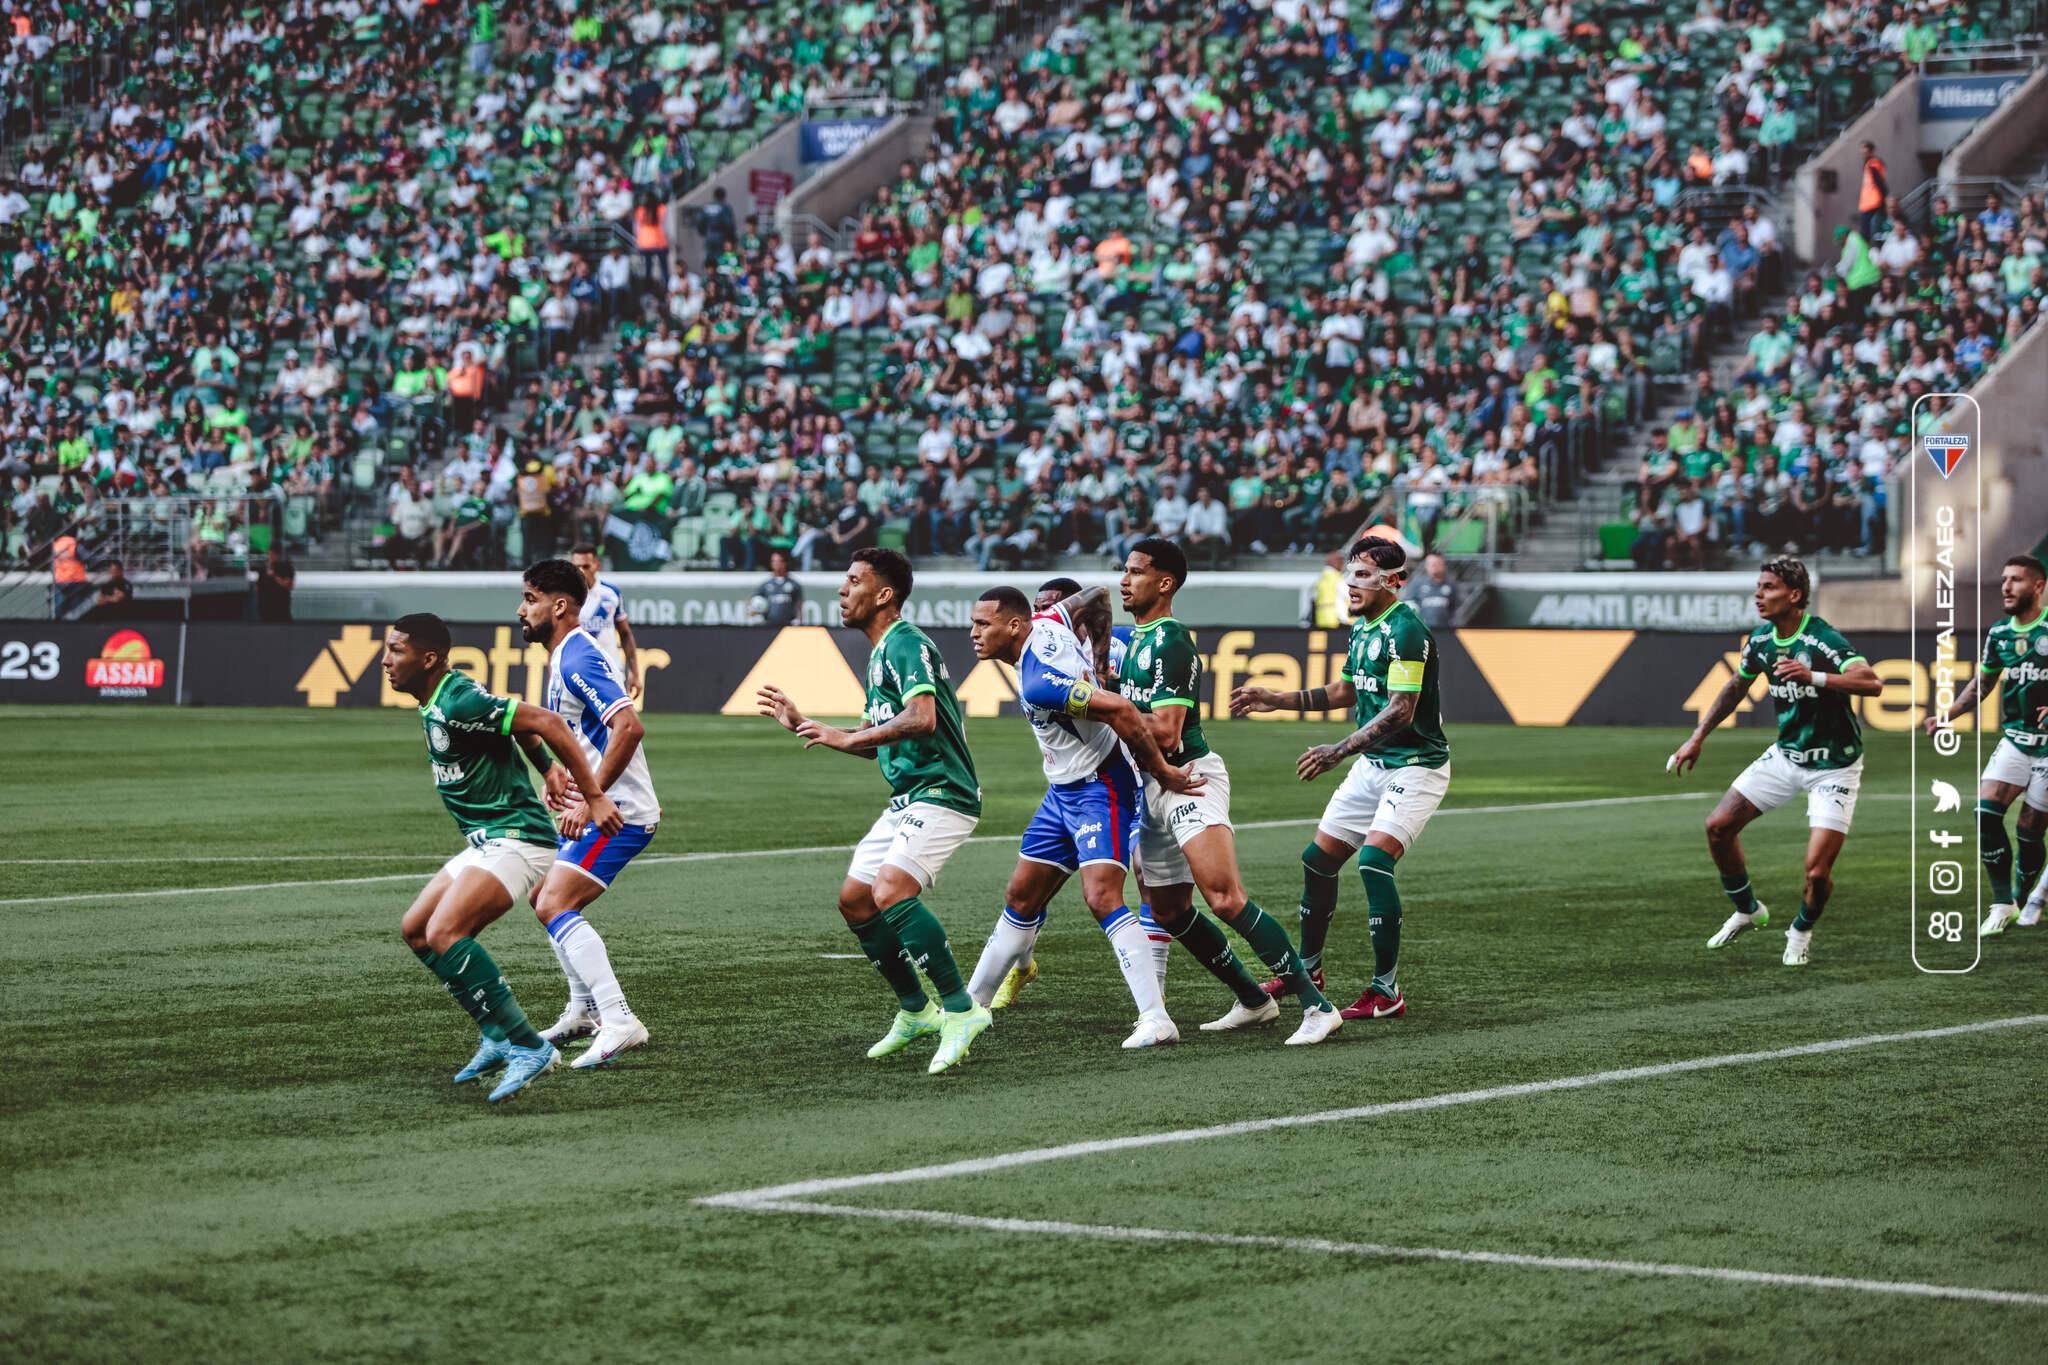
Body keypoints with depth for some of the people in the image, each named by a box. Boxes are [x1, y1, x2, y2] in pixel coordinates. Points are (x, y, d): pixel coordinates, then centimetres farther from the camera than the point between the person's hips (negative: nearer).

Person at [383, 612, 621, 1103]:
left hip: (514, 838, -11)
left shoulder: (458, 705, -20)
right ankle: (498, 1037, 17)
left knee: (443, 934, -25)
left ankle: (528, 1047, -22)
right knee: (415, 930, 13)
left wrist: (594, 798, -24)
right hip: (487, 840, 11)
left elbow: (546, 722, -24)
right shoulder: (436, 705, 12)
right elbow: (521, 726, 24)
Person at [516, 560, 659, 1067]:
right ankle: (584, 1011, 32)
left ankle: (619, 1023, -28)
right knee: (545, 897, 23)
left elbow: (629, 727, -31)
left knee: (555, 906, -21)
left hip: (618, 813, -11)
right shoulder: (564, 658, 15)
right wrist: (557, 772, 9)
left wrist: (591, 799, -30)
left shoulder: (578, 659, -18)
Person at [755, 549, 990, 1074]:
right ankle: (915, 1011, 22)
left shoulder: (907, 645, -13)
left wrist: (843, 736, -25)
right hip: (909, 800, 11)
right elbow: (878, 743, 27)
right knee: (854, 901, 10)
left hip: (941, 793, -11)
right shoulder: (881, 654, 18)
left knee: (891, 893, -27)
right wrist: (800, 724, 26)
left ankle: (960, 1009, -23)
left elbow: (922, 718, -30)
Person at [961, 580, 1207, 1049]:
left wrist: (1161, 771, -20)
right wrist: (1099, 662, 16)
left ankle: (1156, 1019, -25)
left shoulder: (1037, 683, -27)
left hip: (1099, 789, -10)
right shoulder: (1045, 620, -2)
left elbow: (1121, 711, -31)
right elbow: (1099, 596, 11)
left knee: (1102, 898, -23)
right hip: (1062, 792, 10)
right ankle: (971, 1004, 26)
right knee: (1022, 898, 15)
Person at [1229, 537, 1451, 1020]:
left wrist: (1340, 750, -34)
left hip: (1415, 766, -9)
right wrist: (1275, 700, 18)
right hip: (1372, 764, 9)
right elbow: (1347, 691, 23)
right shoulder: (1362, 627, 9)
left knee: (1374, 859, -23)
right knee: (1318, 859, 11)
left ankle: (1387, 992, -16)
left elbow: (1400, 711, -28)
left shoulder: (1405, 631, -21)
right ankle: (1308, 969, 29)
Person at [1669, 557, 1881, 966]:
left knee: (1817, 871, -14)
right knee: (1719, 826, 0)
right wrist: (1698, 738, 16)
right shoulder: (1761, 640, -2)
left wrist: (1814, 676, -47)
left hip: (1833, 766, -7)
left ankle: (1801, 932, 20)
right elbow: (1736, 687, 17)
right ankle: (1747, 910, 24)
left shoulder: (1822, 640, -25)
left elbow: (1871, 682, -38)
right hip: (1785, 755, 7)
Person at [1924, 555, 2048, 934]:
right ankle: (2002, 903, -5)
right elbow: (1982, 683, 21)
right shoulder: (1999, 633, 7)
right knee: (1986, 813, -13)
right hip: (2015, 740, 5)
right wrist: (1948, 715, 9)